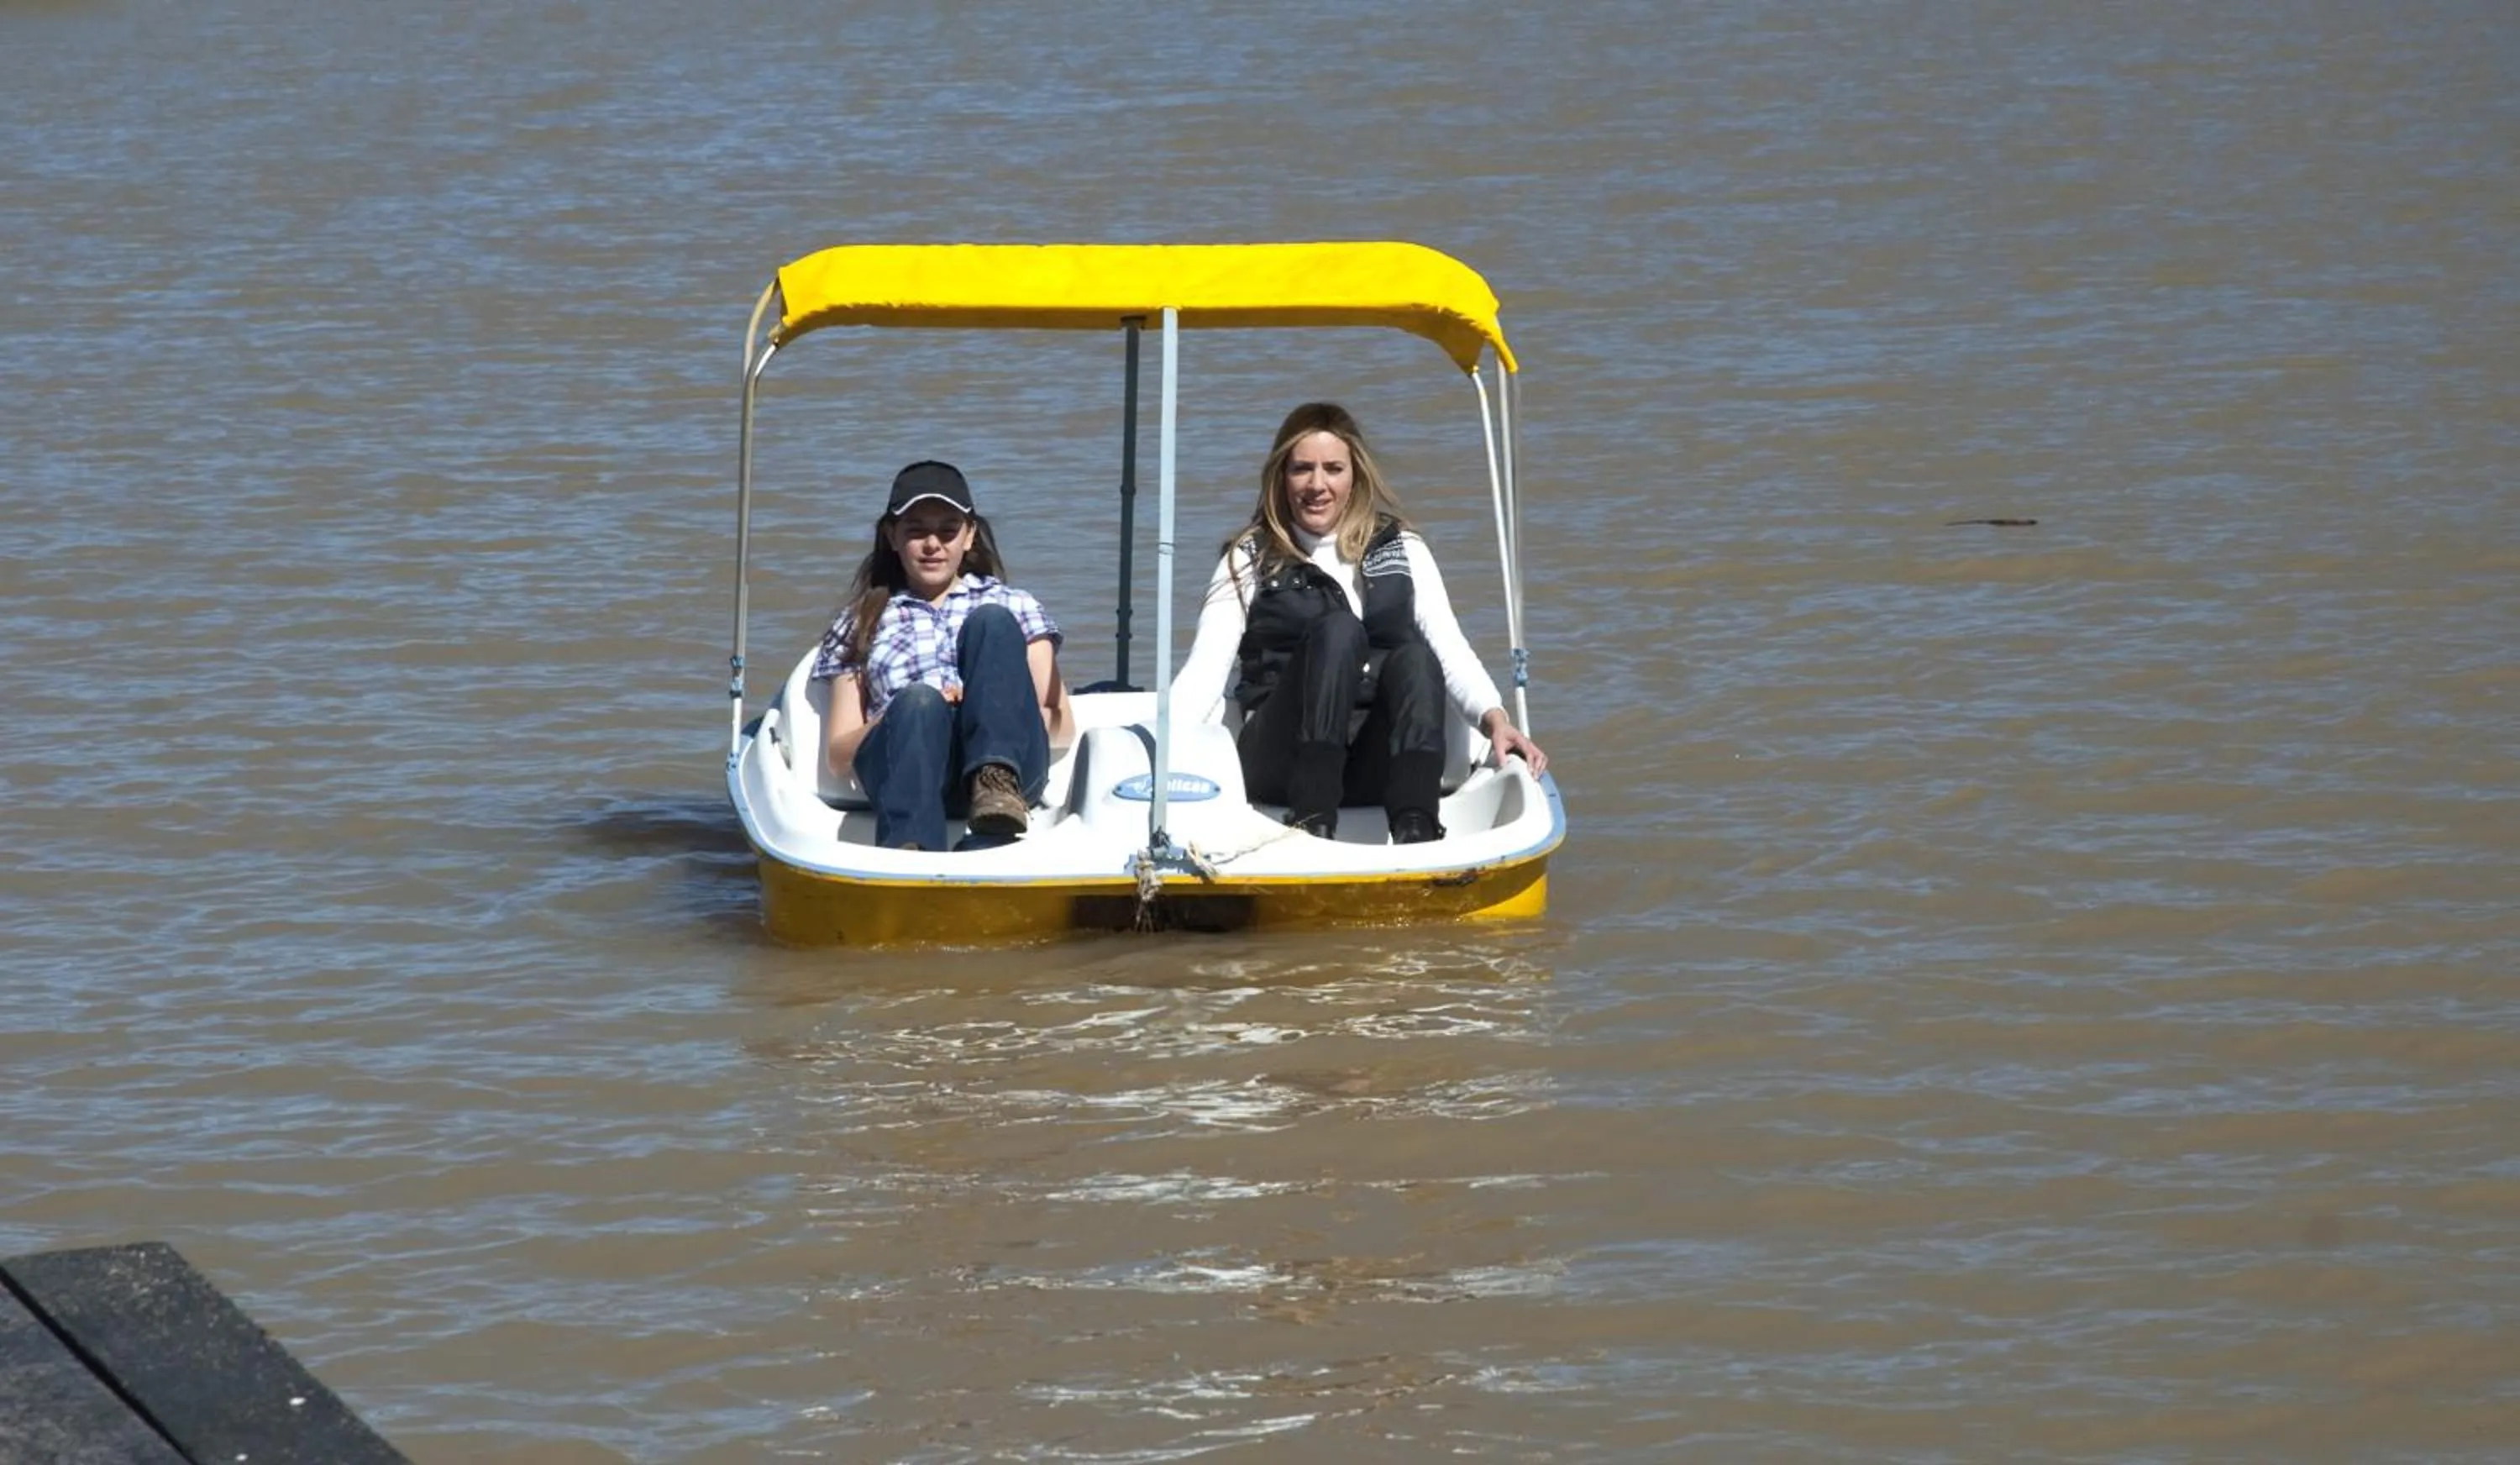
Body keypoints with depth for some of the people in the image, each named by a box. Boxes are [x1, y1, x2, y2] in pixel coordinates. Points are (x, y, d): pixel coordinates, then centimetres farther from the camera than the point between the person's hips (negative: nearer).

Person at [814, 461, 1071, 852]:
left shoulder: (1011, 607, 28)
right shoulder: (862, 624, 28)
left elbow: (1060, 726, 16)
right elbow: (838, 754, 17)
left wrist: (1000, 707, -6)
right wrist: (899, 717, -3)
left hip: (1008, 760, 1)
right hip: (907, 769, -1)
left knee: (990, 622, -22)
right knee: (918, 701, -36)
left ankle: (995, 783, -47)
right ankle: (908, 850, -64)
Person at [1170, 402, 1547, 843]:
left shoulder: (1402, 550, 19)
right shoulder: (1250, 561, 14)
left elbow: (1451, 649, 8)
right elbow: (1204, 673, 3)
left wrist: (1495, 718, -11)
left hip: (1380, 765, 2)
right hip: (1282, 755, -2)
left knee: (1413, 655, -29)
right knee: (1337, 629, -28)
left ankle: (1416, 834, -49)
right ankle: (1313, 824, -42)